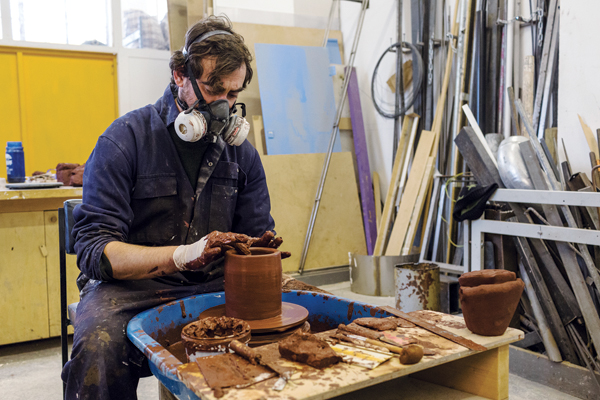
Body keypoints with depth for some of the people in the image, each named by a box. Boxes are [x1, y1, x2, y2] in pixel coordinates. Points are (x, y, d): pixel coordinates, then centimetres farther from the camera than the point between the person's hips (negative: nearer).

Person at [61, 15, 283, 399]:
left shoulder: (242, 152, 6)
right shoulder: (125, 138, -8)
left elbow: (258, 235, 11)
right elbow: (94, 251, -14)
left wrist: (260, 249, -15)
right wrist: (184, 255, -28)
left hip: (212, 287, 4)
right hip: (131, 288, -3)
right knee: (99, 349, -35)